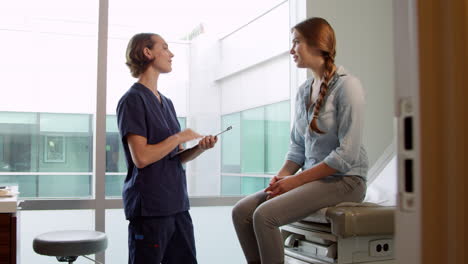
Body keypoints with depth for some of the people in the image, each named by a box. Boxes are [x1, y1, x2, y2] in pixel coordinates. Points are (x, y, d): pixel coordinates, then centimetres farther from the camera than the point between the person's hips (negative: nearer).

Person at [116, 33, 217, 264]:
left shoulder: (166, 103, 16)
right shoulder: (133, 100, -9)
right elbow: (141, 157, -18)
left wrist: (200, 147, -2)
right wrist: (179, 137, -10)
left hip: (177, 204, 8)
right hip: (149, 208, -8)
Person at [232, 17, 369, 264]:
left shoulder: (346, 85, -11)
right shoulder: (303, 91, 12)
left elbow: (347, 154, -17)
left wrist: (296, 180, -16)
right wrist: (281, 176, -6)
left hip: (344, 181, -7)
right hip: (313, 178, 7)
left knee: (264, 215, -24)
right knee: (241, 211, -9)